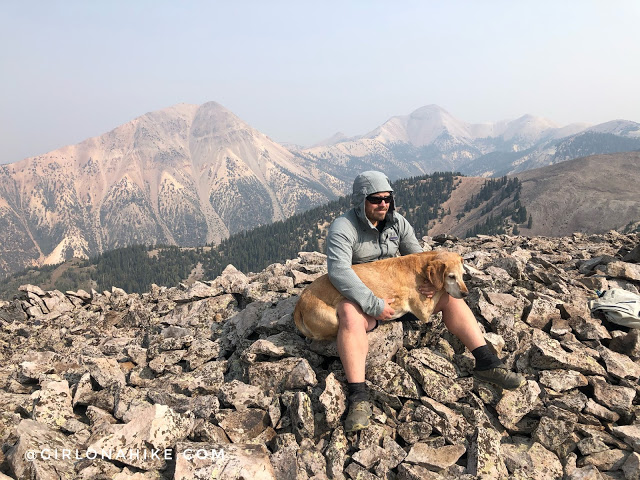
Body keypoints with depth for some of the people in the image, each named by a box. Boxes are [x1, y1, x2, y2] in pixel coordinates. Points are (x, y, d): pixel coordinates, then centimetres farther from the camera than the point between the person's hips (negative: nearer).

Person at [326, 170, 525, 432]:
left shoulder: (397, 222, 3)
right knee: (350, 314, -40)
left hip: (396, 291, 6)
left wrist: (432, 280, -12)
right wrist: (374, 304, -33)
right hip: (359, 298, -6)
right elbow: (338, 271, -29)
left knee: (449, 295, -7)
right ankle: (358, 398, -42)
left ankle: (486, 363, -6)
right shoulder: (343, 228, -16)